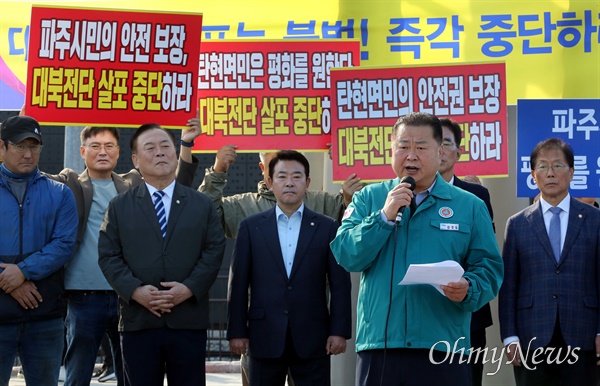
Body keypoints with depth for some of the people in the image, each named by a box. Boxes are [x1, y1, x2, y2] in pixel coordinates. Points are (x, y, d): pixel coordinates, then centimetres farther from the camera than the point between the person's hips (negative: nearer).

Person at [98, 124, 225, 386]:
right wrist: (135, 291, -13)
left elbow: (214, 250, 2)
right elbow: (108, 255, 2)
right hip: (138, 322, 0)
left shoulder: (202, 205, 11)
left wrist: (189, 288, -12)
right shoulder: (119, 207, 10)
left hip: (189, 322, 0)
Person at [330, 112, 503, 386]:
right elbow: (347, 257, -1)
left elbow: (489, 269, 3)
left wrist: (468, 290, -17)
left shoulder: (470, 206, 7)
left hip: (443, 349, 0)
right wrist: (385, 216, -11)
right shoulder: (368, 199, 10)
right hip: (378, 346, 1)